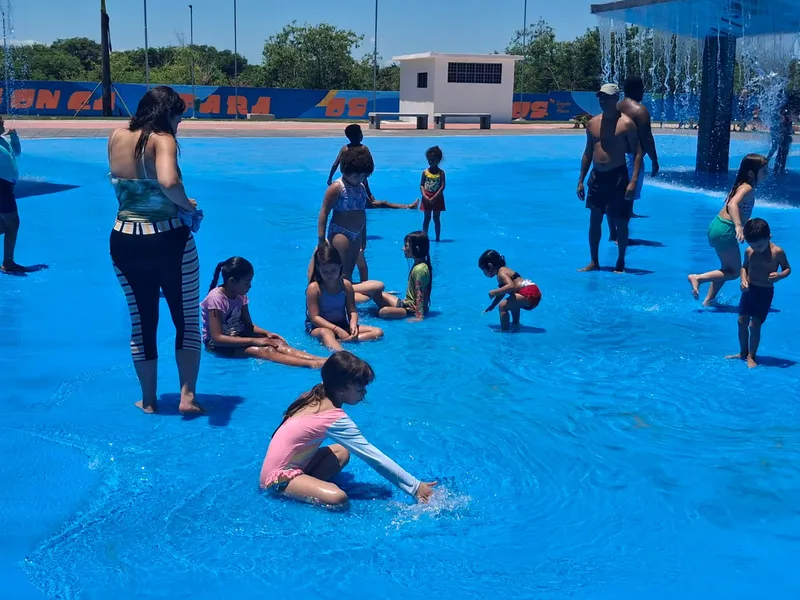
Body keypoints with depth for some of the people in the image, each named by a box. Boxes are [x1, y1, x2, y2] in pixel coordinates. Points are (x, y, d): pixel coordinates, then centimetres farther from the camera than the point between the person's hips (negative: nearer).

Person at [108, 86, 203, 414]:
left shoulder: (116, 138, 3)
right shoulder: (163, 140, -13)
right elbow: (169, 182, -32)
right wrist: (187, 205, -15)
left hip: (124, 241, 5)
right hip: (168, 240, -5)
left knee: (141, 322, 17)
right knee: (188, 319, 11)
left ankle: (148, 400, 24)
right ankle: (187, 395, 9)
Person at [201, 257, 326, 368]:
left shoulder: (240, 295, 2)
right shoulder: (216, 299, -21)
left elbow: (249, 325, 10)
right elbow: (217, 338, -26)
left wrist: (267, 333, -11)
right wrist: (254, 341, -27)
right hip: (217, 344, -7)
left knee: (278, 343, -19)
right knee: (265, 350, -31)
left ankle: (320, 360, -38)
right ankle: (313, 365, -49)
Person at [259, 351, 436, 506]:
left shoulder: (316, 397, 2)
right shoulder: (335, 418, -22)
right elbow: (372, 456, -20)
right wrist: (415, 486, -17)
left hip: (286, 464, 10)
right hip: (280, 477, -10)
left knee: (341, 451, 14)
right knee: (338, 498, -29)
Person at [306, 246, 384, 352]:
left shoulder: (346, 285, 0)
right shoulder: (314, 288, -13)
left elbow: (352, 311, 2)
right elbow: (314, 317, -17)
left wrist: (353, 324, -22)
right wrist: (337, 330, -25)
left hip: (342, 326, 5)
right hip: (319, 328, -5)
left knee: (378, 332, -11)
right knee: (325, 333, -42)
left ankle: (341, 341, -34)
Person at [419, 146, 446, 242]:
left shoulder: (441, 173, -5)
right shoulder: (425, 172, 1)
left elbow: (442, 186, -10)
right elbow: (421, 185, -1)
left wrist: (434, 197, -18)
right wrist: (424, 196, -16)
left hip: (437, 198, -1)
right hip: (427, 198, 1)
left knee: (436, 218, 5)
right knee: (427, 218, 7)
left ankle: (437, 238, 10)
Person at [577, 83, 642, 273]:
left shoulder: (626, 123, -8)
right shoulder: (593, 123, 9)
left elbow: (637, 152, -9)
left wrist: (634, 181, -18)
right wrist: (581, 180, 13)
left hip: (618, 177, -5)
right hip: (596, 176, 5)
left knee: (620, 222, 3)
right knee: (594, 220, 8)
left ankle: (620, 263, 15)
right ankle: (594, 262, 17)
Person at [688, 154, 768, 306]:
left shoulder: (741, 185, 12)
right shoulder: (748, 189, -15)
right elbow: (733, 204, -33)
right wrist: (738, 226, -46)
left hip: (718, 226, 10)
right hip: (725, 231, -10)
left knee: (727, 269, 22)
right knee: (734, 272, 1)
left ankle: (709, 300, 25)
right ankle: (697, 278, -3)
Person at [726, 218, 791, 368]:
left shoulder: (777, 252, -13)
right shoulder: (749, 251, -2)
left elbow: (787, 269, -2)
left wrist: (779, 275, -24)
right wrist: (744, 280, -6)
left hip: (765, 293, -4)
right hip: (749, 290, 5)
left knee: (755, 324, -6)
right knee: (742, 321, 7)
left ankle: (751, 356, 8)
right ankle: (743, 353, 24)